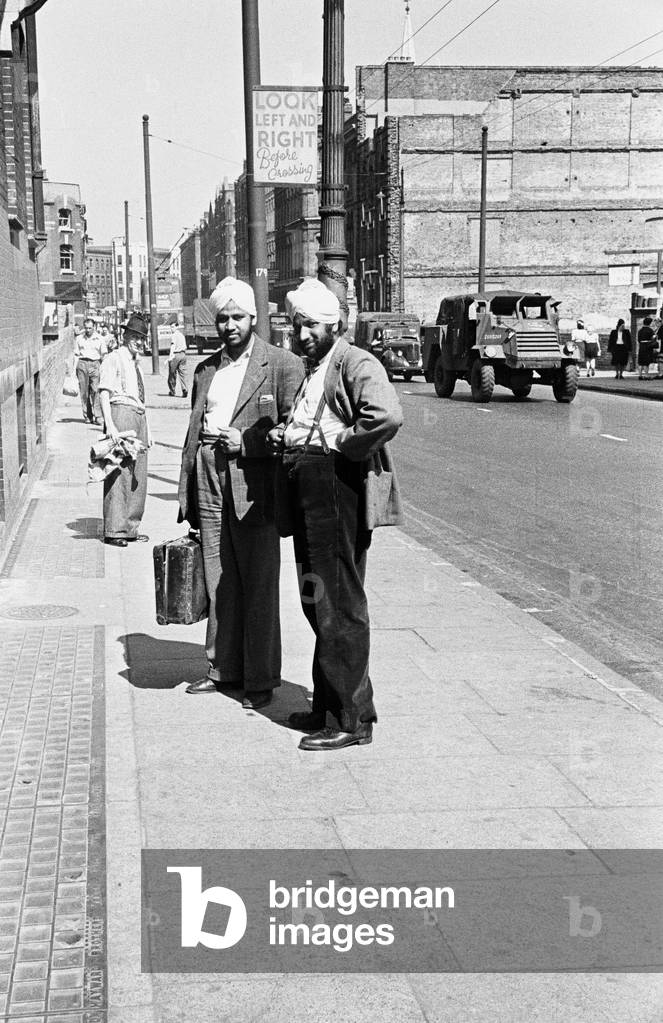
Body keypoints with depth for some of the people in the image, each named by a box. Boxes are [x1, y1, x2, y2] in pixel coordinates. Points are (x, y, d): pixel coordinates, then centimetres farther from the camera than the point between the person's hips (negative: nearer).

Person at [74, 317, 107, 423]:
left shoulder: (99, 339, 8)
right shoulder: (79, 338, 12)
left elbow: (104, 355, 10)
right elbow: (76, 355, 15)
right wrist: (75, 369, 7)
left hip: (95, 364, -2)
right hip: (82, 364, 2)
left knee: (96, 390, -12)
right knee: (84, 391, -1)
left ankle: (97, 416, -15)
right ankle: (87, 416, 4)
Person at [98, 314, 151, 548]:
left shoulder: (136, 364, 21)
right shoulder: (113, 360, -5)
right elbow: (104, 393, -13)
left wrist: (146, 430, 21)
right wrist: (110, 425, -23)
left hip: (139, 417, 9)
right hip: (120, 413, -9)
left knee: (138, 475, 9)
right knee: (119, 473, -9)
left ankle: (130, 528, 16)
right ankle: (113, 530, -6)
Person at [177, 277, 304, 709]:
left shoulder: (283, 365, -2)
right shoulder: (206, 370, 17)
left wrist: (245, 442, -15)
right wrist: (186, 495, 15)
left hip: (254, 484, -5)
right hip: (210, 482, 6)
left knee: (259, 585, -1)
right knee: (219, 582, 10)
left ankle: (261, 680, 8)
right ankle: (224, 669, 21)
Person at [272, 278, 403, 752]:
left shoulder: (356, 363, -10)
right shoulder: (310, 369, 20)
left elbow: (388, 416, -27)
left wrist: (340, 444, -18)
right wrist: (285, 436, 14)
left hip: (336, 490, -10)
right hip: (307, 494, 10)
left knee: (339, 607, -5)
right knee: (318, 604, 16)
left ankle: (352, 720, 3)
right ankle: (327, 706, 27)